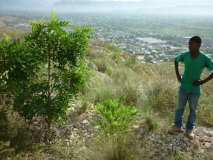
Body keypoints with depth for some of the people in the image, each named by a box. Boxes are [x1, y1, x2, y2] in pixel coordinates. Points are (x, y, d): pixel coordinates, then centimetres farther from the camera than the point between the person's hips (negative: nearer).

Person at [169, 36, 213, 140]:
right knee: (180, 108, 12)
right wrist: (178, 75, 4)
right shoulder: (185, 55, -9)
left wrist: (202, 82, -15)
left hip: (195, 90, -2)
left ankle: (189, 130, 27)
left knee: (193, 110, 12)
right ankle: (178, 126, 28)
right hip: (183, 87, 2)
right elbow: (176, 60, 11)